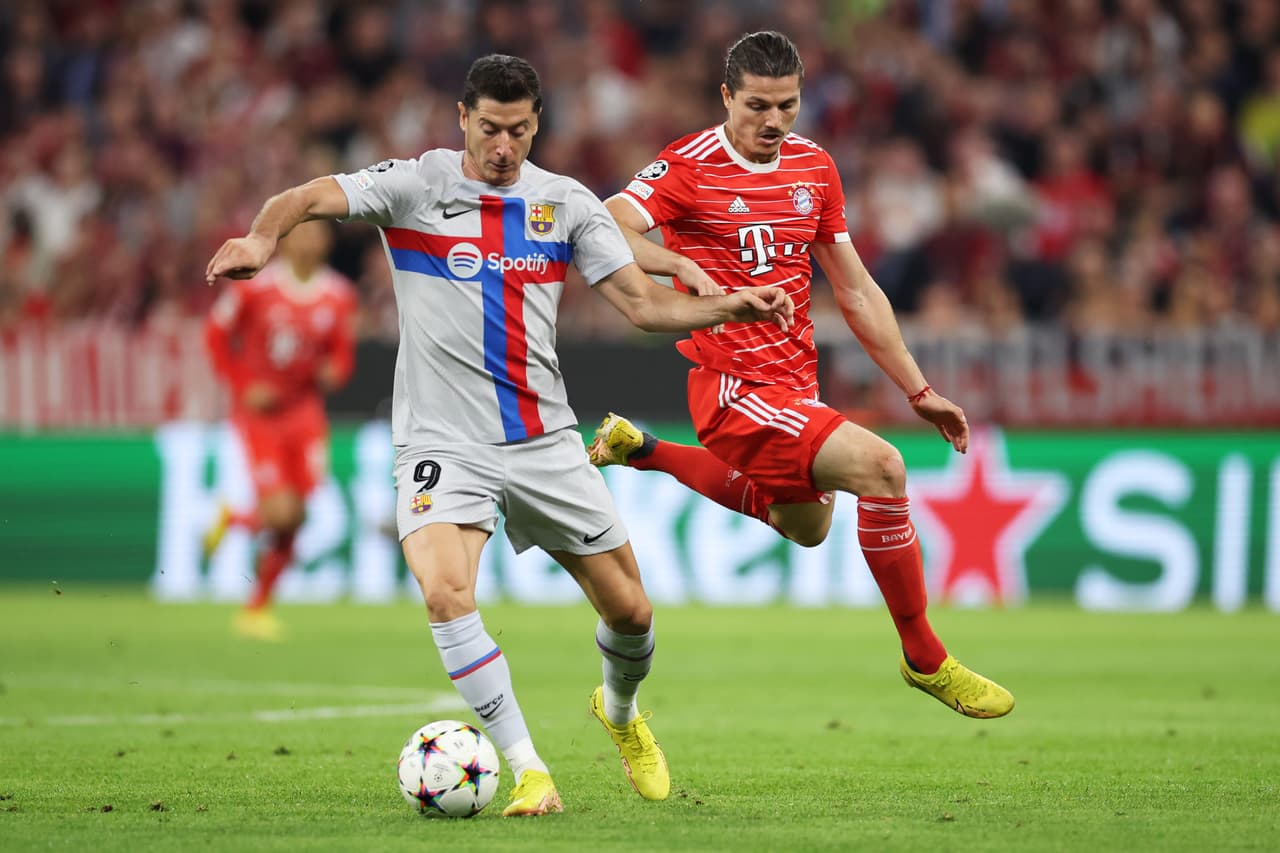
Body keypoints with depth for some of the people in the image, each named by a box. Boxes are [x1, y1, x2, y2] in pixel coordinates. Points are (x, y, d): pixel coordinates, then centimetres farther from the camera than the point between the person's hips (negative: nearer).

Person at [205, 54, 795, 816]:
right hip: (442, 440, -3)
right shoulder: (414, 187, -5)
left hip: (545, 440, 3)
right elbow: (311, 199, -18)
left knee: (629, 609, 7)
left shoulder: (567, 203, 4)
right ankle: (528, 770, -19)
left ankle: (620, 710, 42)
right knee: (446, 591, -28)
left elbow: (644, 303, 1)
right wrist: (263, 237, -40)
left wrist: (730, 307, -15)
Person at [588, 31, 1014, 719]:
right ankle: (925, 659, -12)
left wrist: (919, 391, 10)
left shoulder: (813, 166, 7)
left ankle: (639, 450, 40)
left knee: (805, 526, 29)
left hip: (795, 381, 8)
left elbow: (856, 291, 12)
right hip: (733, 385, -8)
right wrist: (686, 267, -41)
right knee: (878, 466, -25)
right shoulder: (690, 166, -13)